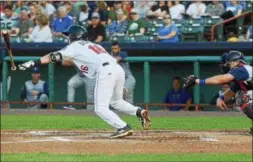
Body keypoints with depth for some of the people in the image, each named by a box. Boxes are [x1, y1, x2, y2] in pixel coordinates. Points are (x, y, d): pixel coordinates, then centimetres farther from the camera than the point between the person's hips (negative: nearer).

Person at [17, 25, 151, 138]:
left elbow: (54, 57, 2)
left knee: (100, 108, -1)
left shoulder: (75, 46, 12)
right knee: (116, 102, 27)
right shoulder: (93, 45, 32)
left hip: (105, 71, -8)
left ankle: (123, 128, -14)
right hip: (119, 69, 8)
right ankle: (139, 112, 5)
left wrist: (33, 63, -3)